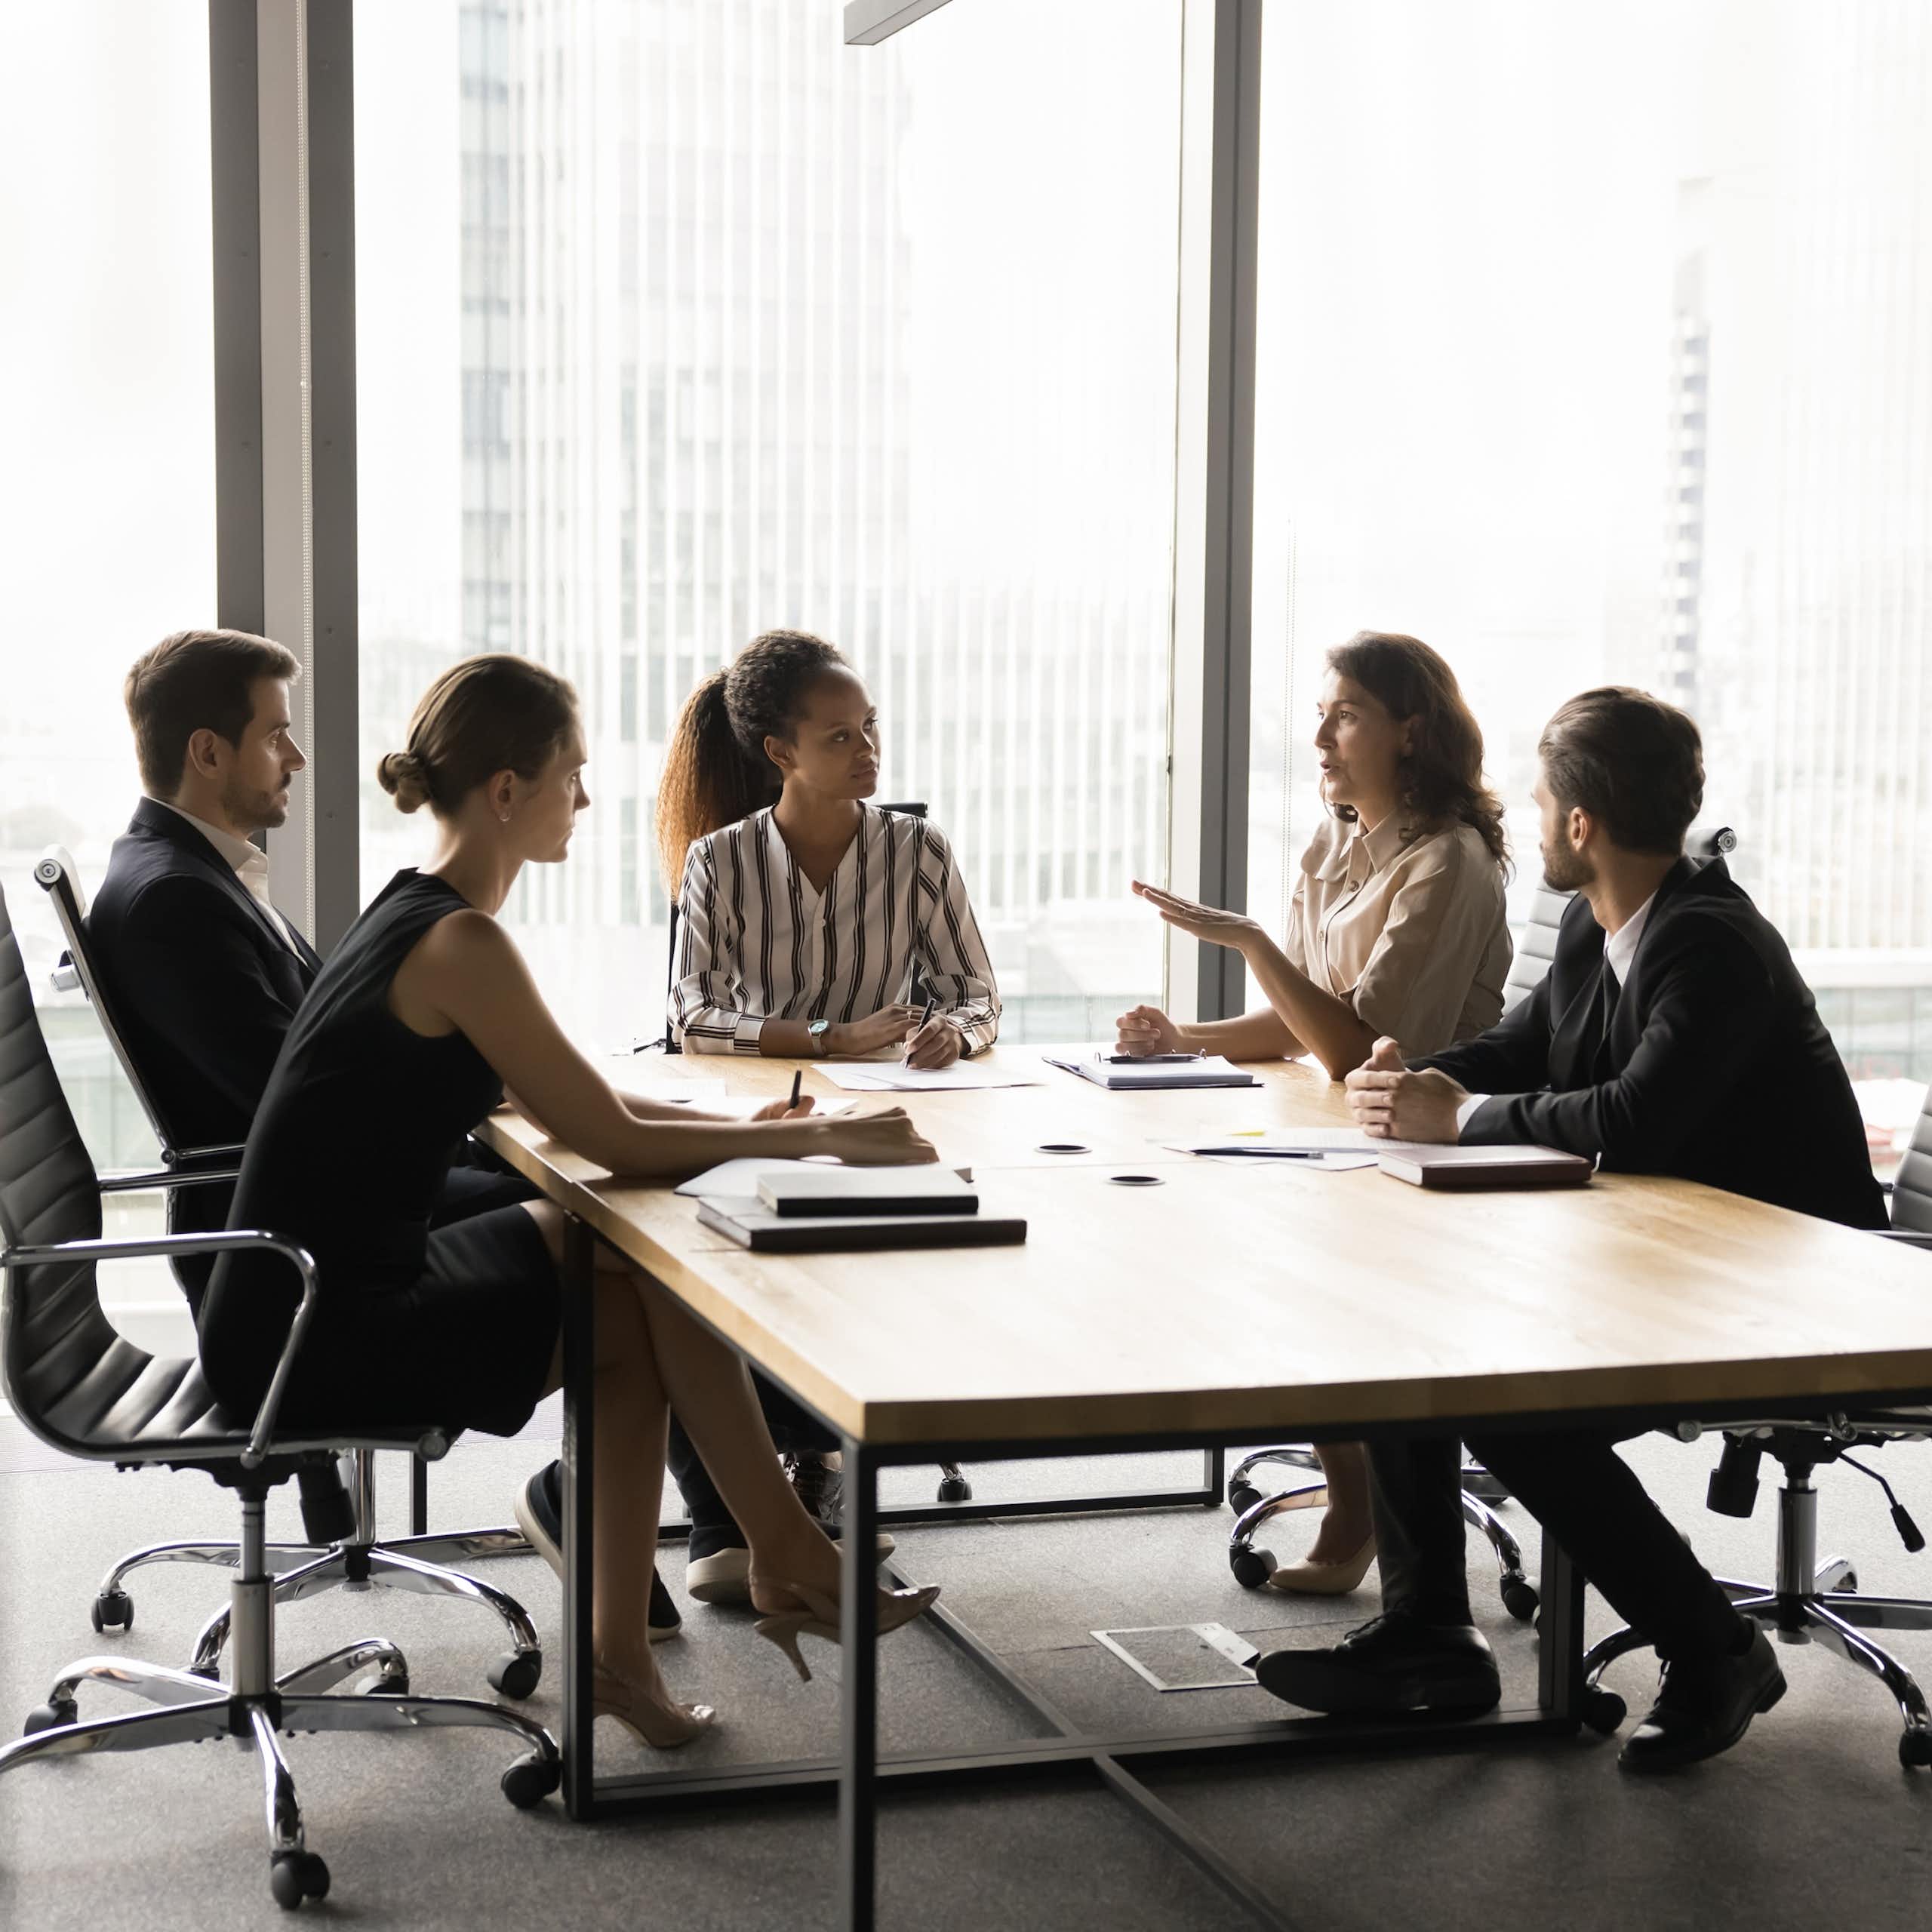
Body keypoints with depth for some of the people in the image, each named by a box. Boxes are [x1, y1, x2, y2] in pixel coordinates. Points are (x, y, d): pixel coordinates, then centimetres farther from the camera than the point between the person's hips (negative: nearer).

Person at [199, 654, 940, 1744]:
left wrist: (742, 1129, 5)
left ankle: (618, 1648, 9)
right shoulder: (462, 941, -20)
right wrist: (825, 1140, -8)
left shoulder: (418, 913, 10)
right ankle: (789, 1567, 18)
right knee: (658, 1302, -1)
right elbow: (615, 1141, -17)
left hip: (322, 1292, 9)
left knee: (632, 1259, 7)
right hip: (320, 1334, -9)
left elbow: (561, 1100, 17)